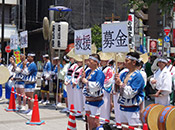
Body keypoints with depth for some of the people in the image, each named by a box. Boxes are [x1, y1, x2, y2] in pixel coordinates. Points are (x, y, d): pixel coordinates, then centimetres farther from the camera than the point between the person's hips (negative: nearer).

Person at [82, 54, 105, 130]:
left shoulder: (99, 73, -15)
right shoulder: (88, 71, 9)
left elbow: (97, 86, -27)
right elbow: (82, 81, 19)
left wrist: (86, 82, -18)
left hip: (95, 101, -8)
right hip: (88, 100, 8)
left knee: (95, 123, -3)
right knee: (89, 121, 17)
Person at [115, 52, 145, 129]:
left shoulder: (137, 76, -14)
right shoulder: (124, 74, 8)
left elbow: (131, 93, -21)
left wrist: (121, 83, -21)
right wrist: (116, 83, -9)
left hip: (132, 109, -7)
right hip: (123, 107, 7)